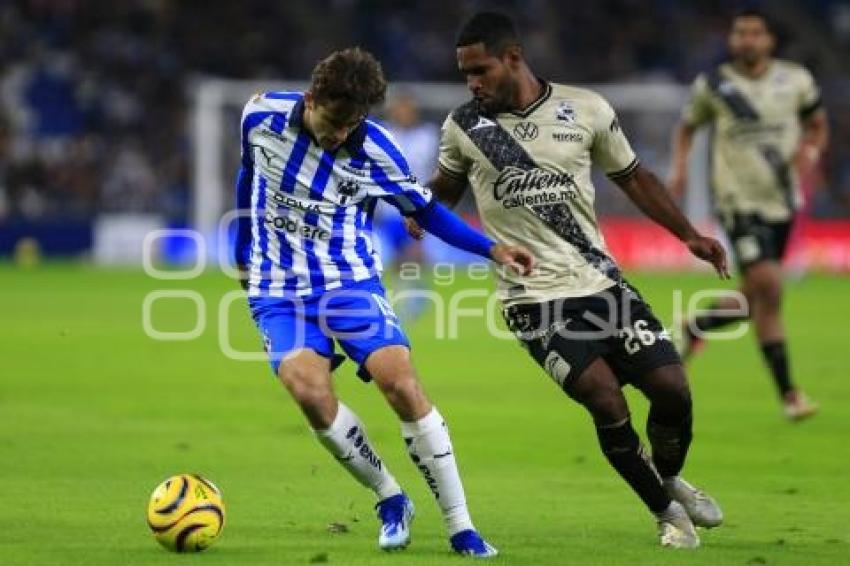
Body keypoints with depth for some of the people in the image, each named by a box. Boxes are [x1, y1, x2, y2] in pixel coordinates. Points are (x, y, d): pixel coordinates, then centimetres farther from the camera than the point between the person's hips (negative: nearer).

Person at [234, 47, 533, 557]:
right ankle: (391, 500, -4)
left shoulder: (376, 151, -10)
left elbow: (425, 209, 5)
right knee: (309, 388, -26)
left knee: (402, 384, -19)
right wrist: (244, 250, 25)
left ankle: (461, 528, -9)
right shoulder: (262, 117, -7)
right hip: (279, 291, 0)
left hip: (351, 282, 0)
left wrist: (491, 249, -6)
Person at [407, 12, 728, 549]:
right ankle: (668, 513, 3)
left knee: (671, 386, -6)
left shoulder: (585, 109, -1)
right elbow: (444, 190, 17)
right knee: (605, 399, -18)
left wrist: (689, 233, 5)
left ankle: (671, 478, 27)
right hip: (534, 297, -2)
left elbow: (634, 177, 12)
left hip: (602, 280, 2)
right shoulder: (464, 125, 0)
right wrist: (419, 214, -5)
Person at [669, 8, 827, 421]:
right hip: (739, 201, -4)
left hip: (782, 202, 4)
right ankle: (788, 394, -13)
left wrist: (812, 150, -6)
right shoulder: (712, 85, -2)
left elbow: (817, 125, 15)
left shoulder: (795, 80, 2)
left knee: (756, 300, 11)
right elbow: (686, 127, 14)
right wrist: (679, 166, -3)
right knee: (767, 287, -19)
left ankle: (696, 328, 43)